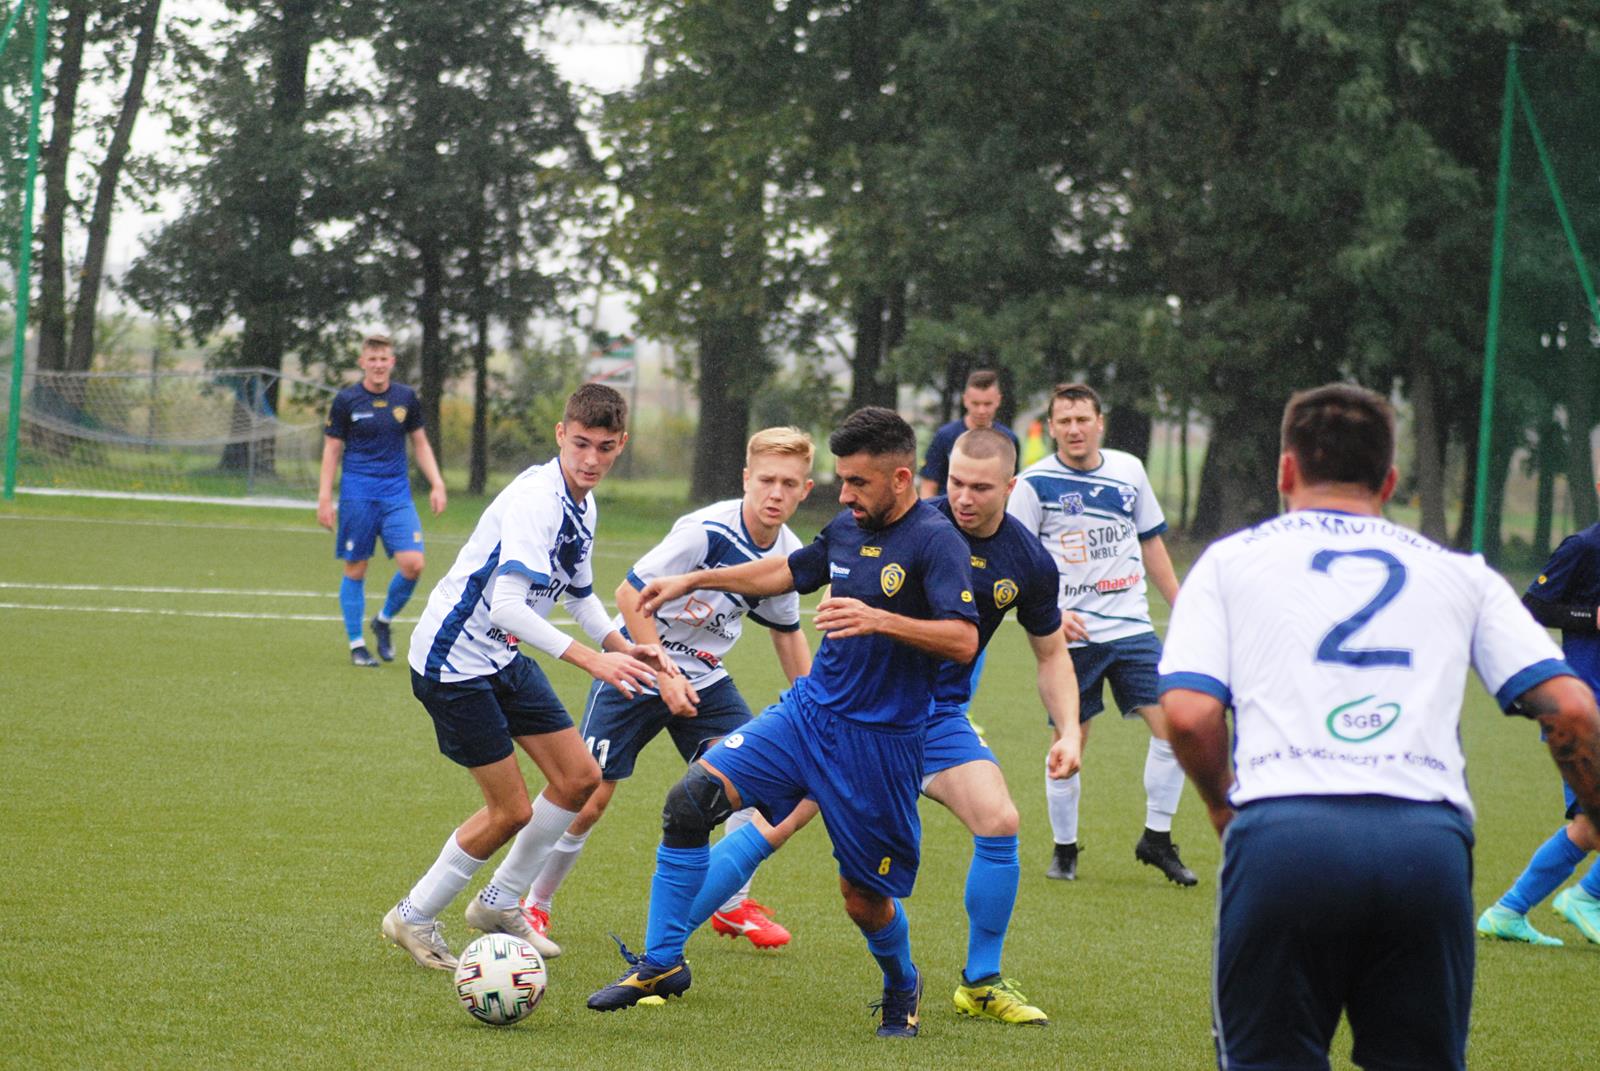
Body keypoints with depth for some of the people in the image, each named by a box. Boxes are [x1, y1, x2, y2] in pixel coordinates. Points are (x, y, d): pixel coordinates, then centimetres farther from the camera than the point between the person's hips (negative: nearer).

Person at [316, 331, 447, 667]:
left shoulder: (406, 398, 6)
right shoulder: (346, 400, -2)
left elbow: (420, 443, 16)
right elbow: (332, 450, 2)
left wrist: (436, 484, 6)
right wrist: (324, 498, -4)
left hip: (396, 493, 2)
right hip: (357, 494, -2)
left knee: (412, 564, -12)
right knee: (355, 570, 0)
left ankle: (384, 621, 14)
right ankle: (356, 644, 12)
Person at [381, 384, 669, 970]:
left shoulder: (582, 505, 5)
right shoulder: (536, 499, -25)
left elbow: (579, 594, 22)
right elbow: (508, 606, -36)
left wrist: (623, 647, 6)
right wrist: (591, 659, -40)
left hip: (504, 657, 9)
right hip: (453, 658, -9)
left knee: (579, 777, 8)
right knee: (511, 810, -6)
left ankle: (499, 902, 24)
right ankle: (413, 918, 11)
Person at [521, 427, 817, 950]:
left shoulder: (788, 555, -5)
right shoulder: (706, 530, -27)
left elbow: (786, 631, 13)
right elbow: (630, 595, -22)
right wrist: (664, 676, -25)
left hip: (704, 677, 6)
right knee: (588, 797, -6)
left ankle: (732, 904, 6)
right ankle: (534, 903, 16)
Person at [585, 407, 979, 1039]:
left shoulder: (935, 542, -14)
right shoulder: (846, 529, 7)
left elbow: (963, 640, -25)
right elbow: (789, 572, 27)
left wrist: (880, 620, -35)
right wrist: (696, 581, 29)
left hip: (879, 743, -6)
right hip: (807, 711, 6)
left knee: (864, 898, 3)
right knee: (691, 799, -11)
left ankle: (902, 988, 37)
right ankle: (662, 963, -3)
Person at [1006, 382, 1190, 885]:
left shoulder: (1129, 471, 7)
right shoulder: (1035, 483, -5)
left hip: (1132, 627, 3)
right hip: (1071, 635, -3)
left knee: (1172, 723, -8)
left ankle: (1157, 838, 6)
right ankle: (1064, 848, 17)